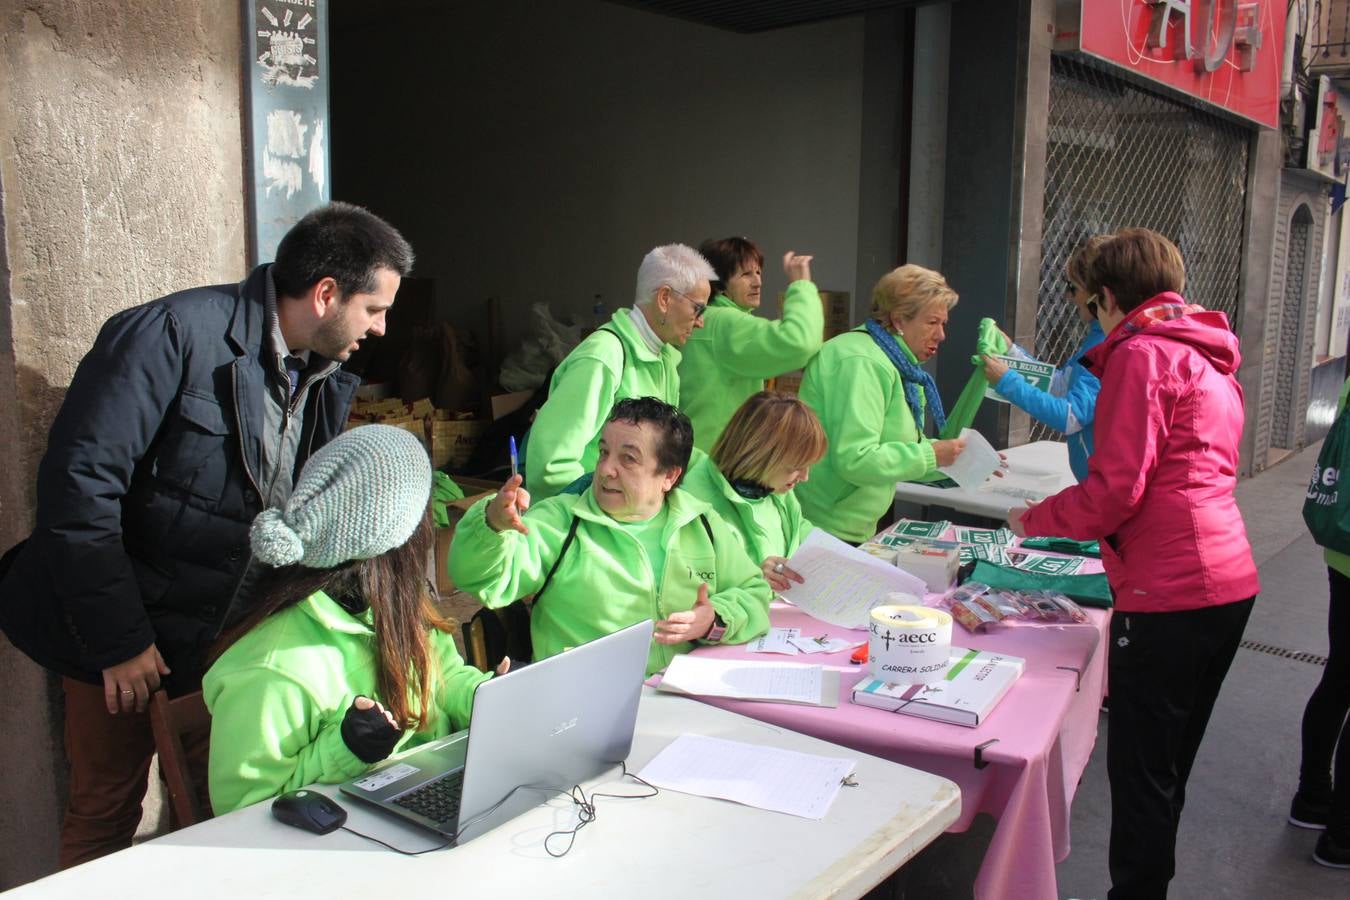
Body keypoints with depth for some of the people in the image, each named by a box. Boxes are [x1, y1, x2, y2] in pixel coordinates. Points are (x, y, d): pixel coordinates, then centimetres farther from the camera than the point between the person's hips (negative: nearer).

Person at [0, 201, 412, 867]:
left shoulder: (327, 379, 4)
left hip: (229, 632, 6)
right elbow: (78, 482, -23)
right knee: (106, 815, 9)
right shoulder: (174, 333, -19)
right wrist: (120, 640, -21)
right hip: (124, 634, -6)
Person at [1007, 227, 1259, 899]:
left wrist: (1034, 520, 0)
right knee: (1170, 765, 19)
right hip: (1231, 584, 10)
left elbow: (1115, 490, -16)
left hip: (1169, 593, -9)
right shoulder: (1211, 359, 18)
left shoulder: (1141, 353, -9)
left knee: (1140, 773, 1)